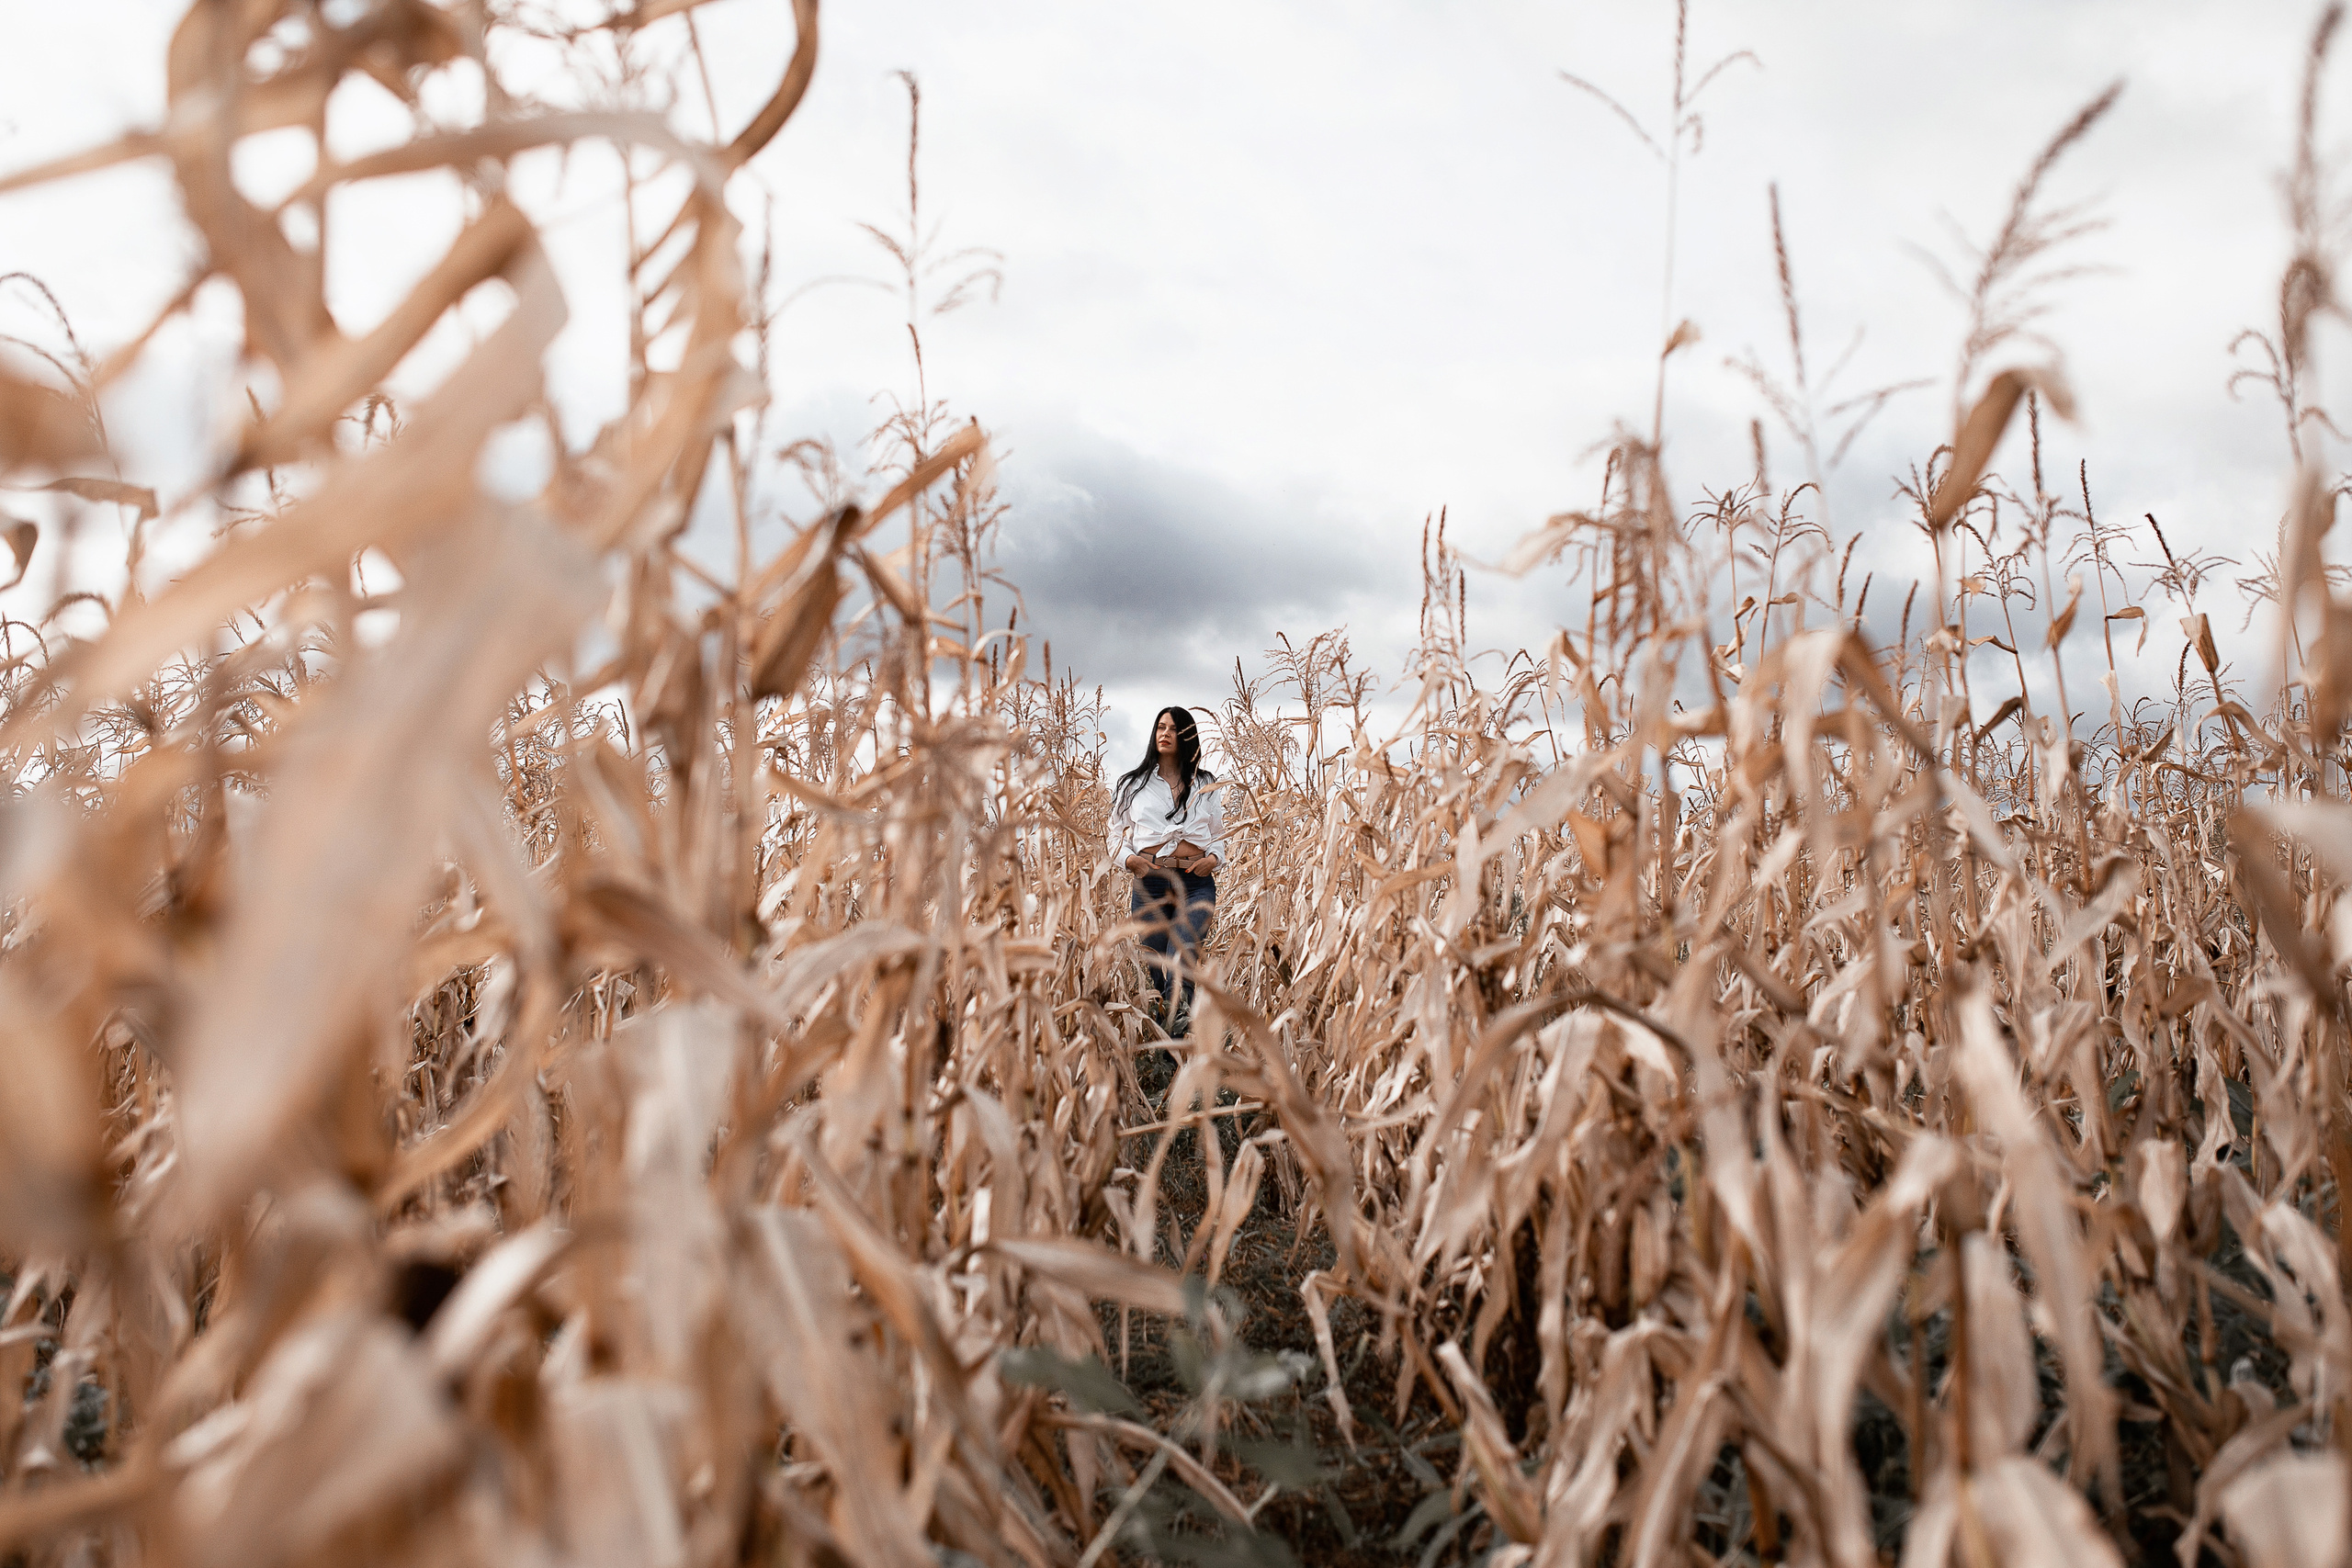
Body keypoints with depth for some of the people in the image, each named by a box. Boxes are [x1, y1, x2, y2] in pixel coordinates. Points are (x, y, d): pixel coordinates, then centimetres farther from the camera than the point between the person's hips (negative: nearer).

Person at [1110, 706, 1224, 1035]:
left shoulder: (1205, 785, 16)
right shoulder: (1133, 783, 14)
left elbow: (1219, 835, 23)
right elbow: (1118, 834, 17)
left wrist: (1215, 857, 1)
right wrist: (1128, 858, -4)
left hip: (1197, 883, 0)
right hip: (1150, 883, 1)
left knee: (1181, 958, -23)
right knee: (1154, 965, -1)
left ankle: (1178, 1017, -35)